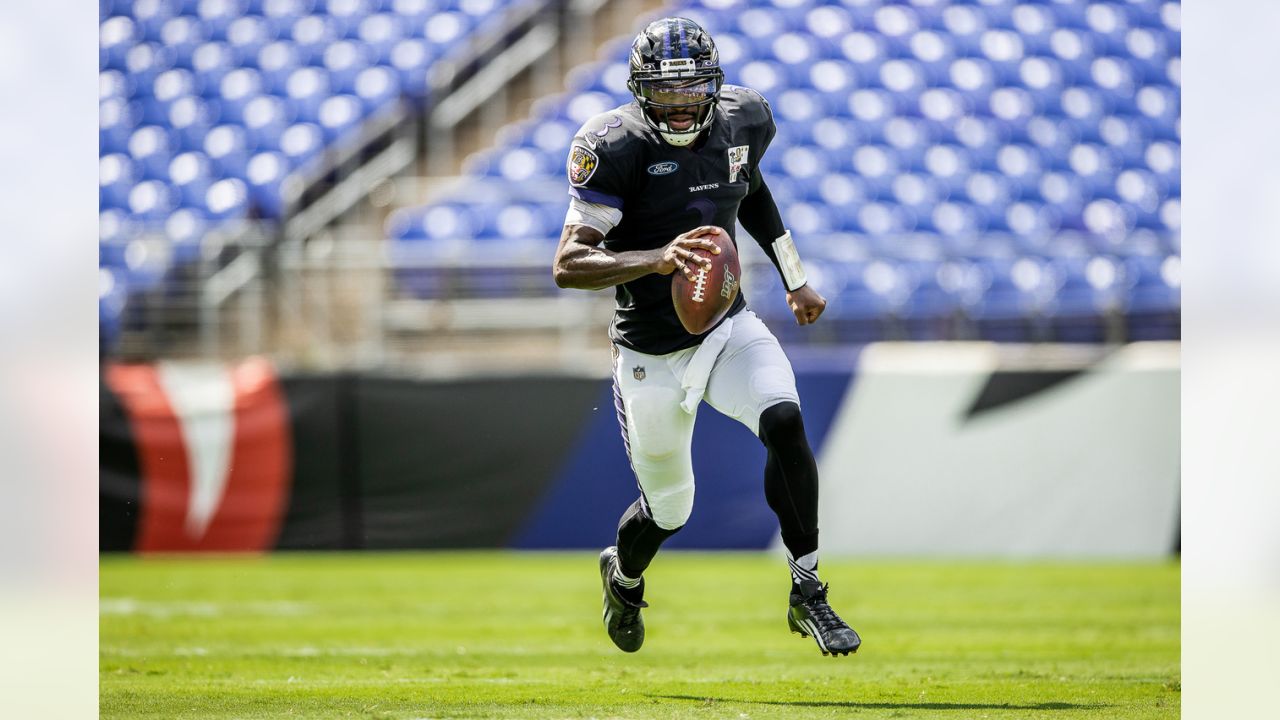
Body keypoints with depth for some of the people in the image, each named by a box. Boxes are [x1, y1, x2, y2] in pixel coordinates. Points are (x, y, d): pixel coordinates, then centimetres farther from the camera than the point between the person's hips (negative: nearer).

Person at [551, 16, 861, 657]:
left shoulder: (742, 120, -4)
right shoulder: (614, 147, -20)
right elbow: (568, 265, -26)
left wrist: (795, 279, 22)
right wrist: (658, 259, -41)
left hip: (728, 328, 3)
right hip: (653, 356, -3)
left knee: (784, 421, -26)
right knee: (667, 511, 10)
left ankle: (807, 593, -14)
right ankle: (623, 575, 48)